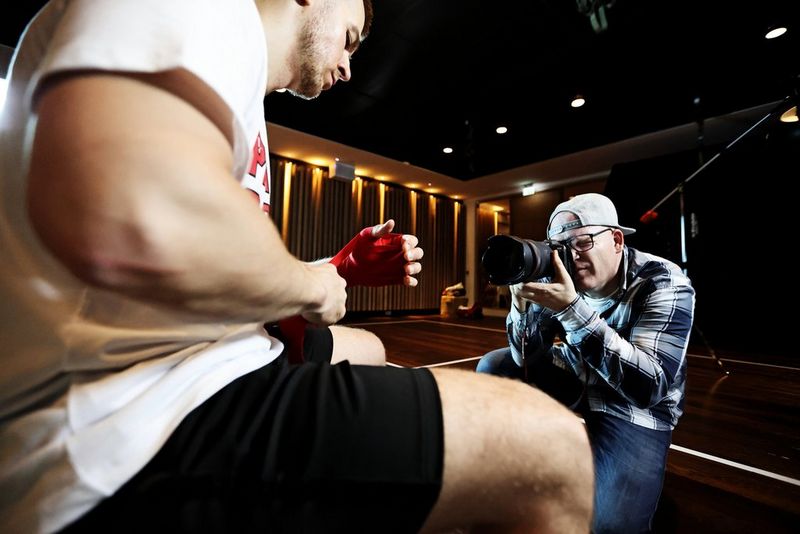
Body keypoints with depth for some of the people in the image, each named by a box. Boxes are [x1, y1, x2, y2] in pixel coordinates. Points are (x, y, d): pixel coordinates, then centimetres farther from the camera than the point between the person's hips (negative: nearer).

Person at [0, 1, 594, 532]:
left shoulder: (237, 97, 21)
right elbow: (134, 220, -31)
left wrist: (344, 266, 12)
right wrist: (311, 285, -12)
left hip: (202, 370, 11)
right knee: (550, 447, -16)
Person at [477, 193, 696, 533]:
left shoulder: (664, 284, -23)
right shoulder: (558, 274, -14)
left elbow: (649, 387, -34)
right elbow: (526, 359, -13)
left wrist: (571, 308, -42)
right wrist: (520, 298, -31)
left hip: (635, 408, -3)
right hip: (574, 379, 4)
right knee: (493, 368, -6)